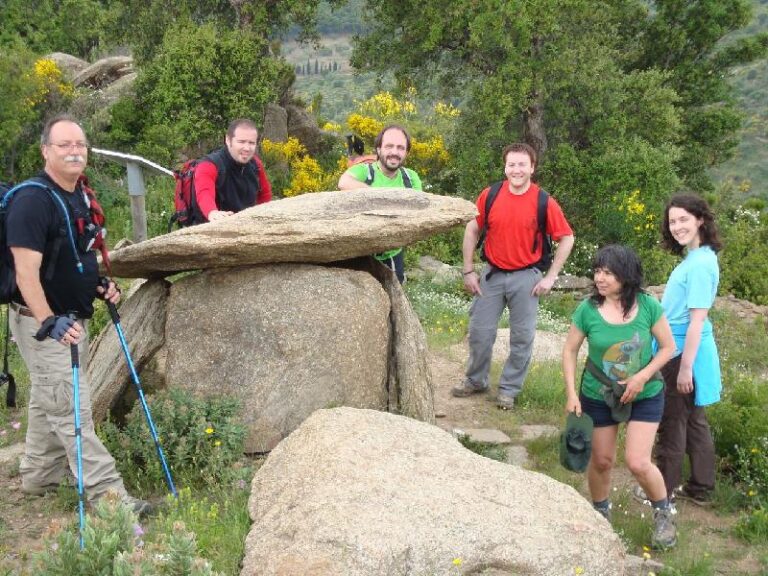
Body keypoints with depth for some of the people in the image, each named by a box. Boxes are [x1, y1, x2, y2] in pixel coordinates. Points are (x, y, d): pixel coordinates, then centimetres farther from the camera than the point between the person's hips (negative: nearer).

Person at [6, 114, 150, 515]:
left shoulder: (80, 197, 9)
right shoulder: (32, 200, -19)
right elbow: (26, 273, -24)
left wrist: (100, 284, 7)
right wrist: (49, 322, -31)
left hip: (71, 319, 9)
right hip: (43, 323, -9)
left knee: (49, 403, 19)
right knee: (72, 410, -8)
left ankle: (37, 478, 33)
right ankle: (109, 496, -8)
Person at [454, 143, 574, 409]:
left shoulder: (544, 202, -10)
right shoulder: (490, 195, -5)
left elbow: (566, 239, -2)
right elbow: (472, 230, 5)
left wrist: (550, 277, -6)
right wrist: (469, 270, 2)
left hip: (526, 277, -1)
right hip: (492, 274, 2)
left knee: (522, 337, 7)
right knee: (480, 331, 8)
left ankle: (509, 388, 23)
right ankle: (475, 380, 29)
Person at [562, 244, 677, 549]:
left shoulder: (648, 306, -16)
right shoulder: (588, 310, -15)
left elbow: (668, 347, -6)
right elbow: (570, 350, -4)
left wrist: (642, 376, -19)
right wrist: (571, 394, -10)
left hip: (645, 396, -1)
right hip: (598, 396, 1)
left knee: (638, 462, -9)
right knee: (601, 460, 11)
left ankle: (664, 514, 19)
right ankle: (600, 514, 38)